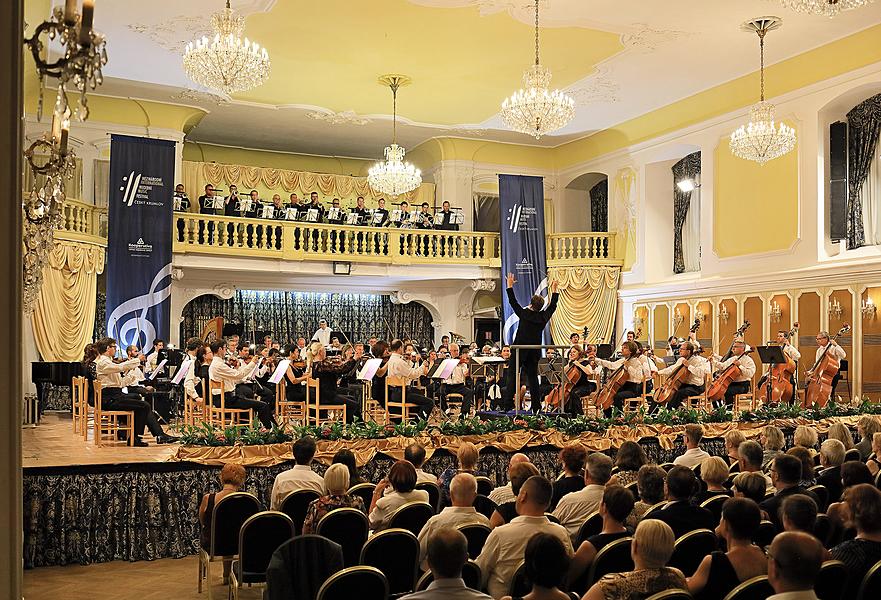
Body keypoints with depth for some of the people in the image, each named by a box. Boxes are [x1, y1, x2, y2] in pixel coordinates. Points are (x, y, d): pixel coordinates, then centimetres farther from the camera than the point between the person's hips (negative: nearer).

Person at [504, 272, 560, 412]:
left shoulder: (524, 313, -10)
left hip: (520, 351, -3)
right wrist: (554, 290, 26)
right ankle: (536, 407, 6)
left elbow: (513, 302, 0)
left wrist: (510, 286, 10)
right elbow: (553, 305, 16)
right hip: (535, 352, 4)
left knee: (513, 377, 0)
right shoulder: (543, 317, 0)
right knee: (533, 378, 8)